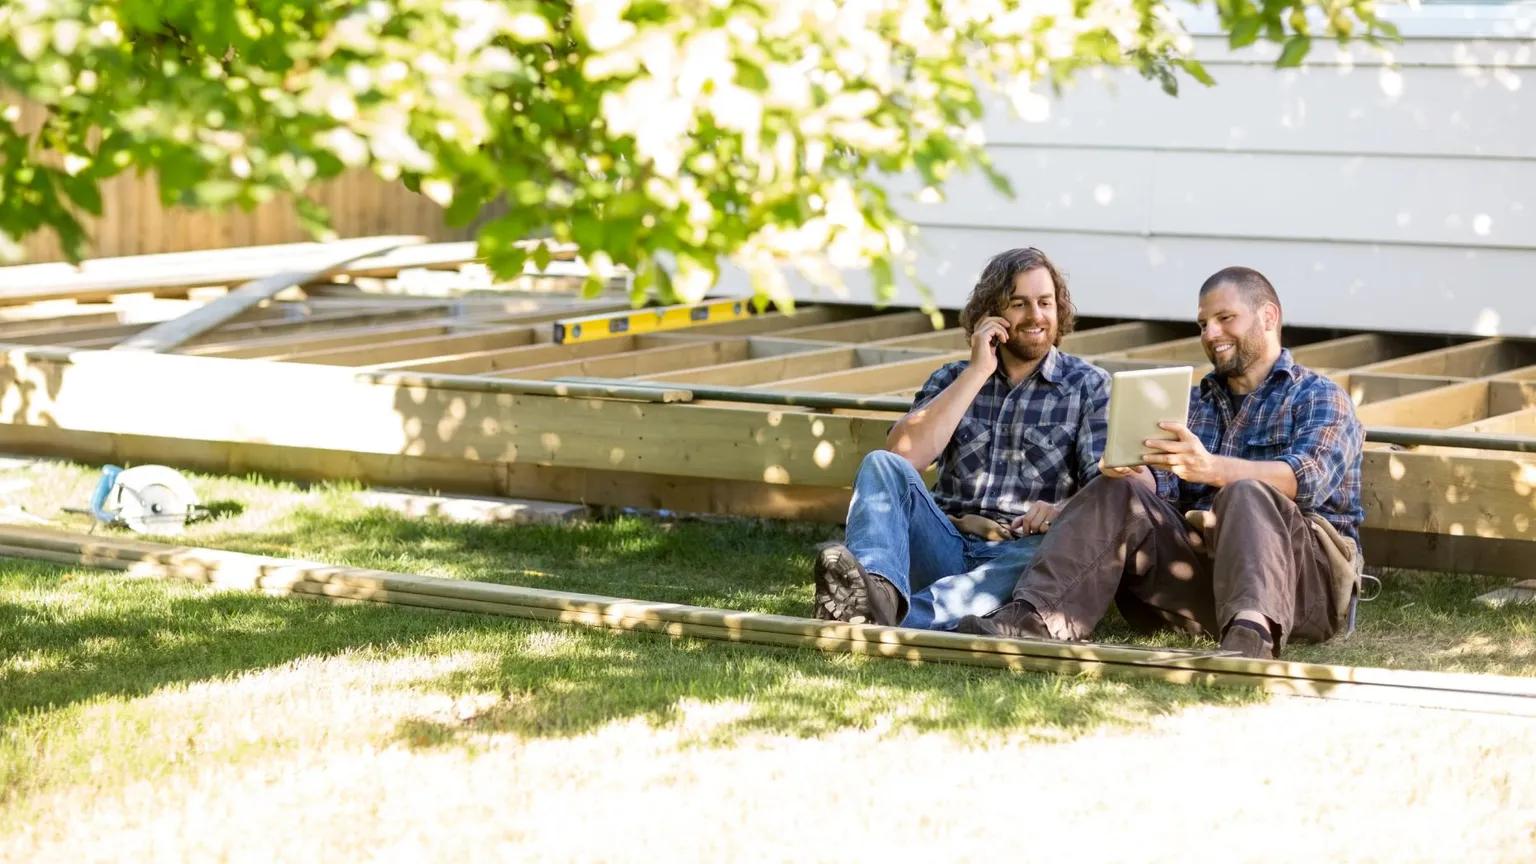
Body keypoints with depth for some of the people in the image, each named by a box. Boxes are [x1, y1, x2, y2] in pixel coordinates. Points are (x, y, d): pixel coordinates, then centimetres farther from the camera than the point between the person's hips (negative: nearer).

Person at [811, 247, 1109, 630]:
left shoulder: (1089, 387, 11)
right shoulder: (954, 379, 18)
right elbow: (903, 456, -2)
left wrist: (1064, 511, -27)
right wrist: (977, 372, -2)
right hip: (944, 548, 2)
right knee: (881, 465, -23)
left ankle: (906, 621, -60)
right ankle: (878, 590, -55)